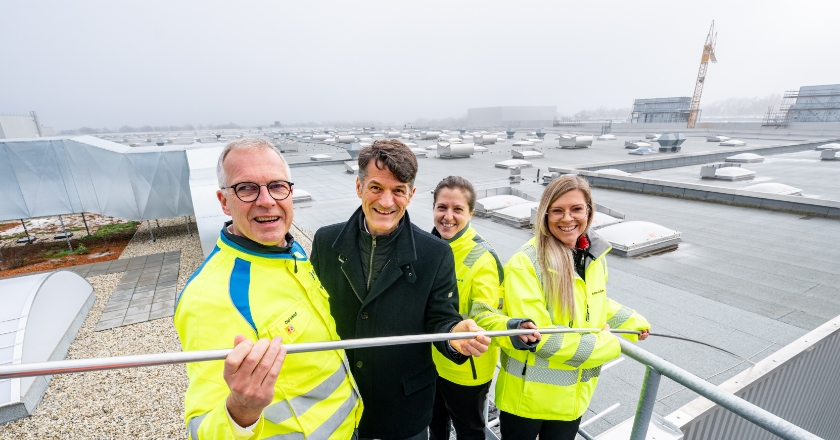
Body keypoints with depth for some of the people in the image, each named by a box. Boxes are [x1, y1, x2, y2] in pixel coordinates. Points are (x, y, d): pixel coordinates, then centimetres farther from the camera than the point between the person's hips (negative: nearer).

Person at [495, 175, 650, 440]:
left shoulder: (595, 256, -1)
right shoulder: (525, 264, -24)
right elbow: (537, 337, -25)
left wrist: (632, 322, 17)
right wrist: (607, 346, -15)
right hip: (528, 396, -5)